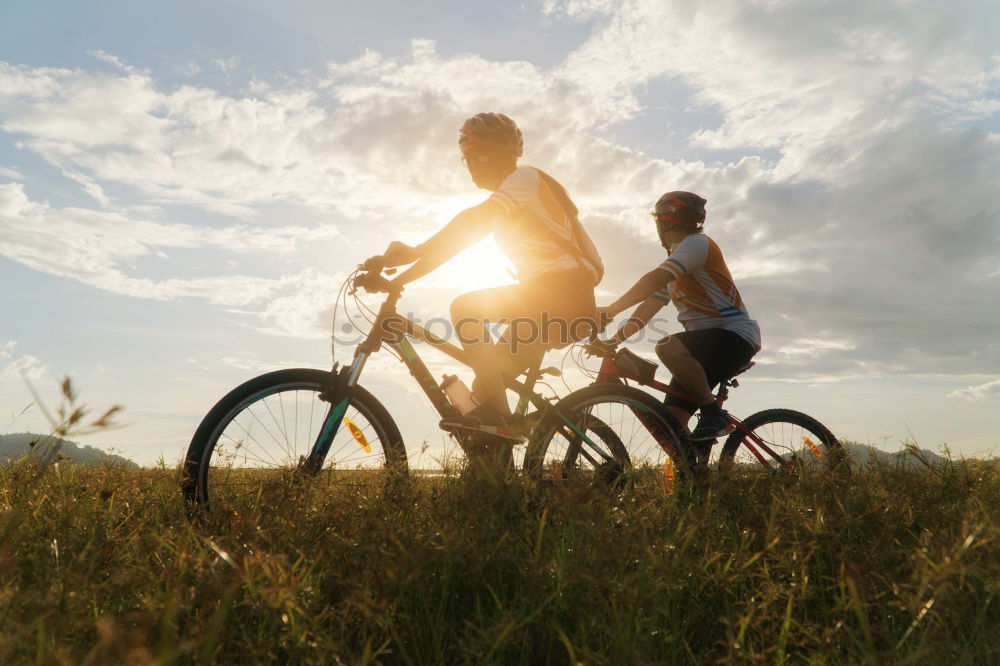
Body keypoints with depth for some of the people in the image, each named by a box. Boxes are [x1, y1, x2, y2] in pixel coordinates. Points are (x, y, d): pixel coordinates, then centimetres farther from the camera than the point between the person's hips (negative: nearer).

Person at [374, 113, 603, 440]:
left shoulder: (525, 177, -5)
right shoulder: (503, 199, 23)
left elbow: (476, 219, -25)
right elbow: (452, 241, 18)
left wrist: (414, 251, -32)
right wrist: (399, 278, 10)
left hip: (561, 291, -10)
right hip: (569, 303, 10)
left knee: (466, 307, -20)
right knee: (492, 372, 11)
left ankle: (496, 413, -21)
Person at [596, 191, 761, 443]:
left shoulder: (697, 243, -9)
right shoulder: (673, 265, 20)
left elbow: (654, 280, -24)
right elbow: (648, 308, 13)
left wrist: (609, 311, -29)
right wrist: (614, 339, 1)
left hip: (734, 336, -9)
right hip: (705, 342, 9)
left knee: (668, 347, -34)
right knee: (672, 419, -4)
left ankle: (713, 413, -19)